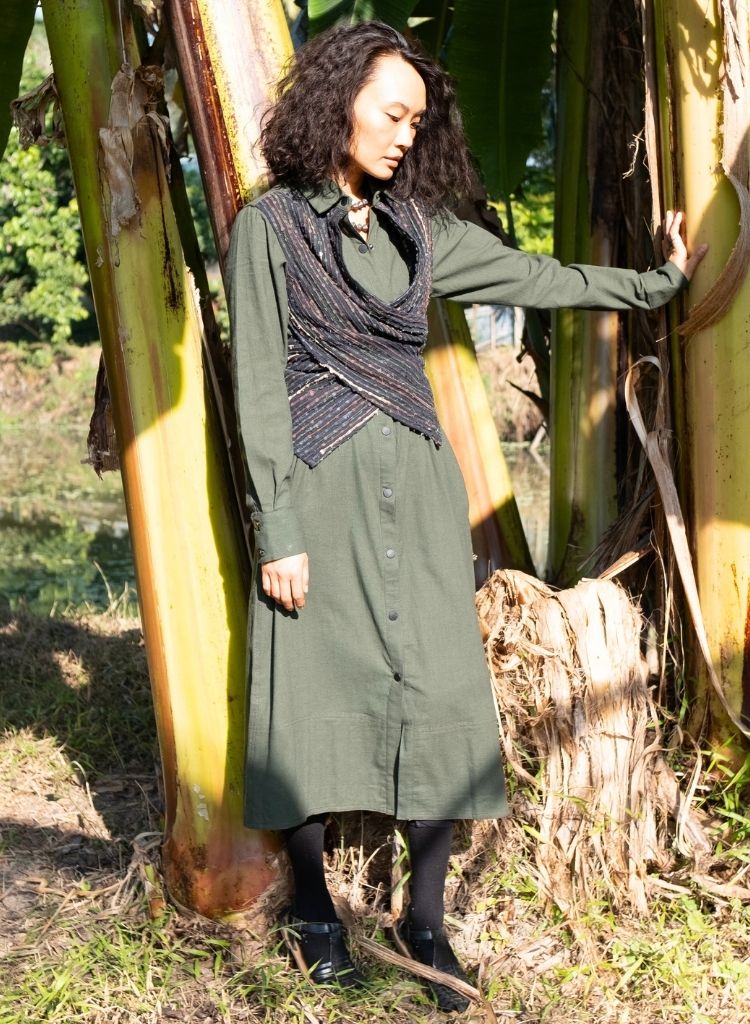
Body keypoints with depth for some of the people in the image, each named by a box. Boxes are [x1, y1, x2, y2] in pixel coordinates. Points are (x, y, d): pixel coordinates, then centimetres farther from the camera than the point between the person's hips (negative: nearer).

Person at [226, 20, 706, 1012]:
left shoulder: (418, 225, 12)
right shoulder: (271, 224, -2)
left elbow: (537, 277, 21)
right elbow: (260, 385, -6)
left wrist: (658, 280, 25)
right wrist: (277, 530, -11)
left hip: (417, 484, 5)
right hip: (322, 489, -4)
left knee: (437, 694, 1)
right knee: (318, 694, 1)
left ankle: (426, 918, 13)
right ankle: (314, 906, 19)